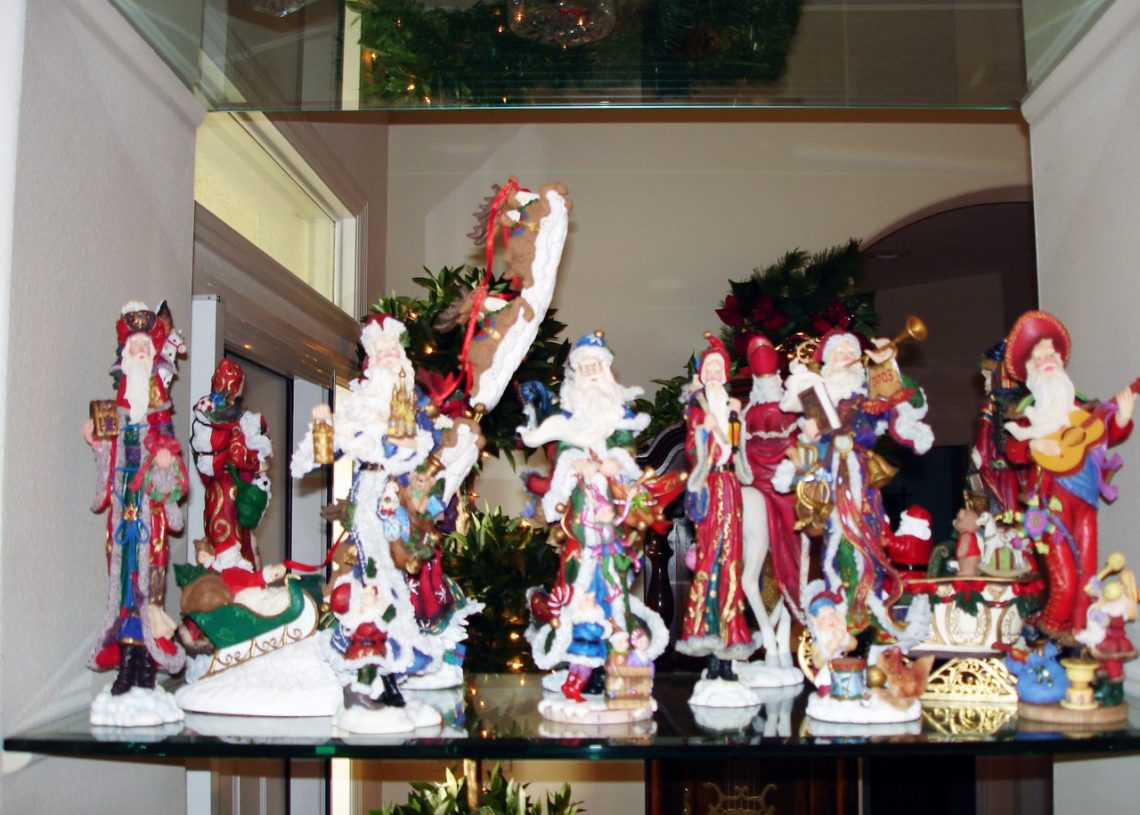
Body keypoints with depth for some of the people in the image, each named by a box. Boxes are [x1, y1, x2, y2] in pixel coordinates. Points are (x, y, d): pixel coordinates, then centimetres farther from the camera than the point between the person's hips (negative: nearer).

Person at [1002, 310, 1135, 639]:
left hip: (1084, 498, 4)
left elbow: (1106, 437, 11)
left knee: (1086, 571, 3)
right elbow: (1012, 449, -8)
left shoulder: (1080, 408, 13)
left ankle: (1079, 632, 12)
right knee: (1064, 577, -8)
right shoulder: (1031, 414, 3)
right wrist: (1035, 446, -25)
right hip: (1053, 498, -4)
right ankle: (1051, 628, 10)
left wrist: (1121, 417, -6)